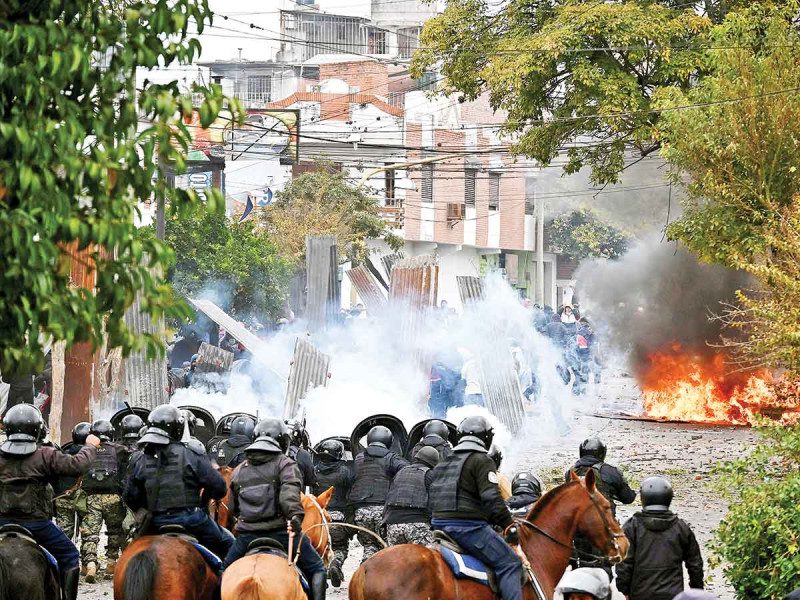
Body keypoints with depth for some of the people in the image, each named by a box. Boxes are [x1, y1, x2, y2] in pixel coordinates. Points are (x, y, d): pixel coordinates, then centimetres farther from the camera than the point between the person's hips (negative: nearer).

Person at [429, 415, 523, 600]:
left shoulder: (443, 464, 21)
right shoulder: (481, 461, -6)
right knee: (510, 563, -9)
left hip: (438, 524, 9)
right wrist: (509, 526, -17)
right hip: (468, 526, -9)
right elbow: (492, 499, -17)